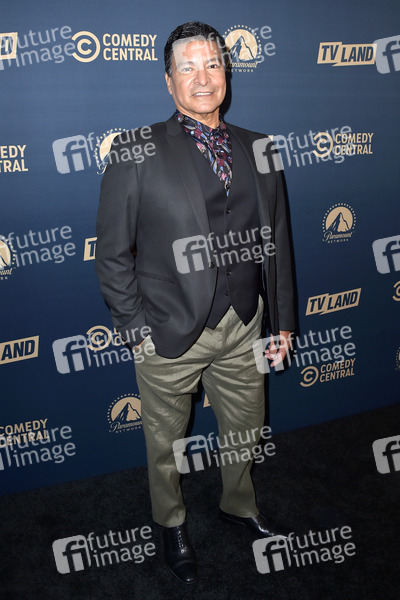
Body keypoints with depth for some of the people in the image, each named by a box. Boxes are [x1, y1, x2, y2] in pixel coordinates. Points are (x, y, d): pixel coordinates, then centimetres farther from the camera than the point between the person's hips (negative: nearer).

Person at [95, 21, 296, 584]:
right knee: (166, 442, 18)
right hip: (169, 336, -3)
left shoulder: (258, 149, 5)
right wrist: (136, 330, -9)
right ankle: (172, 524, 49)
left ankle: (239, 505, 55)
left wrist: (283, 321, 7)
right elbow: (113, 254, -6)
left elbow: (276, 242, 8)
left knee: (245, 432, 23)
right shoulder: (135, 151, -7)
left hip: (243, 330, 4)